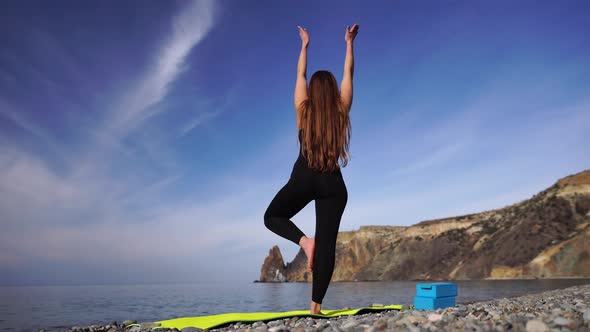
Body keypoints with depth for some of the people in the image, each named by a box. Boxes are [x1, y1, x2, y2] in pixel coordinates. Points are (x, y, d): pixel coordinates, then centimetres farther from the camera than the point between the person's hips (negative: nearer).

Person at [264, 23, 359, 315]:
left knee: (273, 216, 20)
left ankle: (305, 241, -7)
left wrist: (305, 44, 28)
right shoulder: (342, 111, 3)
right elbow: (348, 74, 15)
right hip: (333, 183, 1)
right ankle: (316, 305, 1)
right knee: (327, 244, 3)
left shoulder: (303, 110, 3)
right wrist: (349, 43, 24)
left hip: (303, 179, -1)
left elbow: (300, 74, 16)